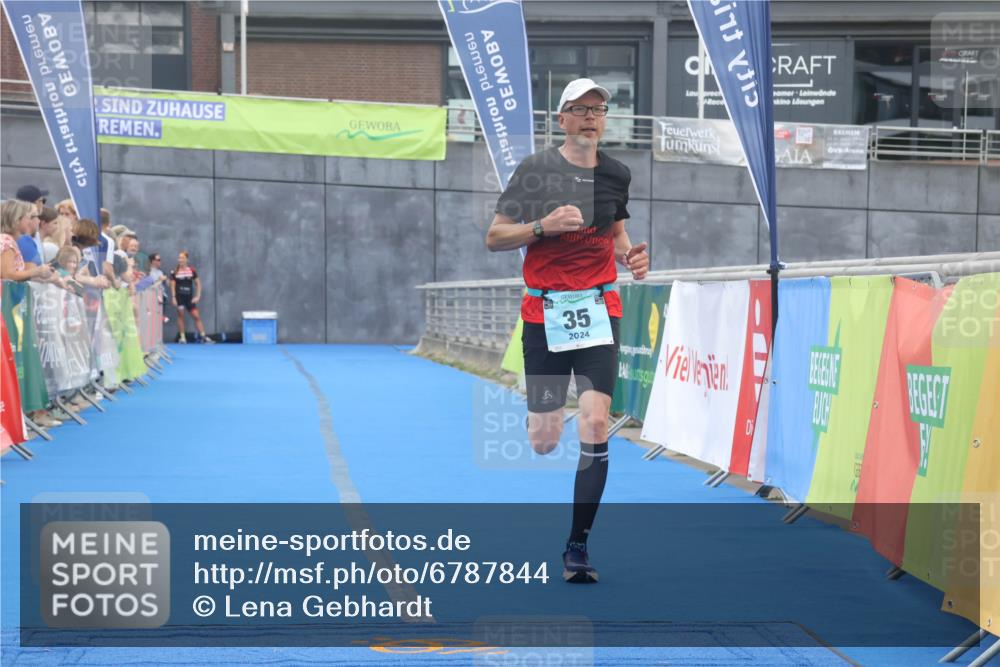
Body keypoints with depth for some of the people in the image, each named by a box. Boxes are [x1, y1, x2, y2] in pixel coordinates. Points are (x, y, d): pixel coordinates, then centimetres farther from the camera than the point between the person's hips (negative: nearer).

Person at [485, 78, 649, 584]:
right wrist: (543, 225, -18)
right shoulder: (534, 170, -3)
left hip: (599, 310, 2)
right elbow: (494, 238, -3)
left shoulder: (616, 175, 8)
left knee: (595, 425, -13)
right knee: (543, 440, -1)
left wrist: (630, 256, 4)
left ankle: (577, 545, -5)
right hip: (544, 313, -2)